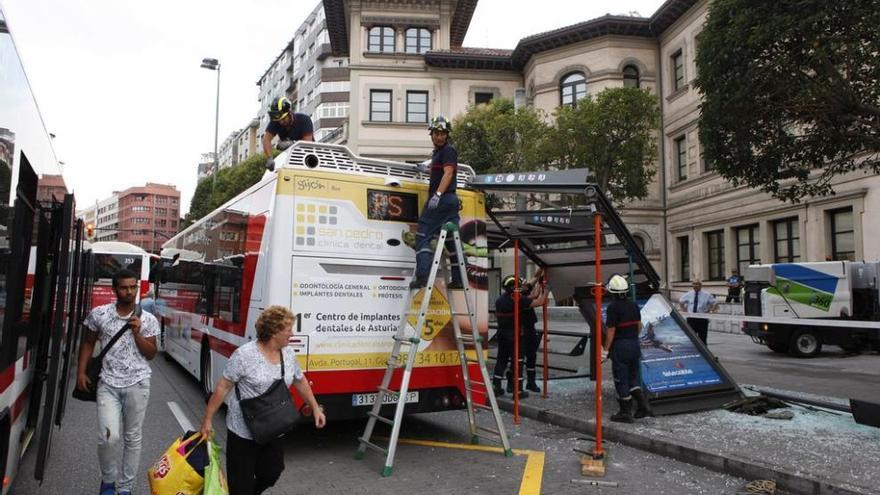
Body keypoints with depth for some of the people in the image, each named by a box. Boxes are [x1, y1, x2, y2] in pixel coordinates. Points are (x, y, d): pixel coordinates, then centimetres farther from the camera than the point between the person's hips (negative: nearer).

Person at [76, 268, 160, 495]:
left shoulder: (148, 320, 0)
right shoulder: (99, 314, 0)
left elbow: (151, 354, 1)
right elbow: (88, 343, 11)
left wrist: (137, 332, -12)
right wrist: (81, 372, 4)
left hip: (137, 384, 1)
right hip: (108, 384, 0)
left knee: (132, 439, 7)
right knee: (108, 437, -12)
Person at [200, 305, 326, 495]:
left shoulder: (289, 353, 0)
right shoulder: (244, 355, -18)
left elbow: (300, 382, 12)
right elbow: (222, 387, -12)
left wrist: (315, 408, 12)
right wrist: (207, 419, -10)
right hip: (243, 431, -5)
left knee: (271, 473, 13)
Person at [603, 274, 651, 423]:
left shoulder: (613, 307, -18)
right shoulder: (633, 305, 5)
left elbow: (610, 331, -18)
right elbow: (639, 326, 13)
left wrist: (605, 350, -12)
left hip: (620, 347, -7)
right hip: (635, 345, 7)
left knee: (621, 380, 4)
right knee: (633, 377, 19)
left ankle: (625, 413, 11)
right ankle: (643, 405, 11)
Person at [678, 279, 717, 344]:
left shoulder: (707, 295, 0)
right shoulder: (688, 294, 5)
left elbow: (714, 304, 7)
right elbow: (680, 302, 19)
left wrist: (709, 311, -8)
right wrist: (684, 310, 8)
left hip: (702, 318, -2)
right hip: (691, 318, 2)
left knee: (702, 338, 2)